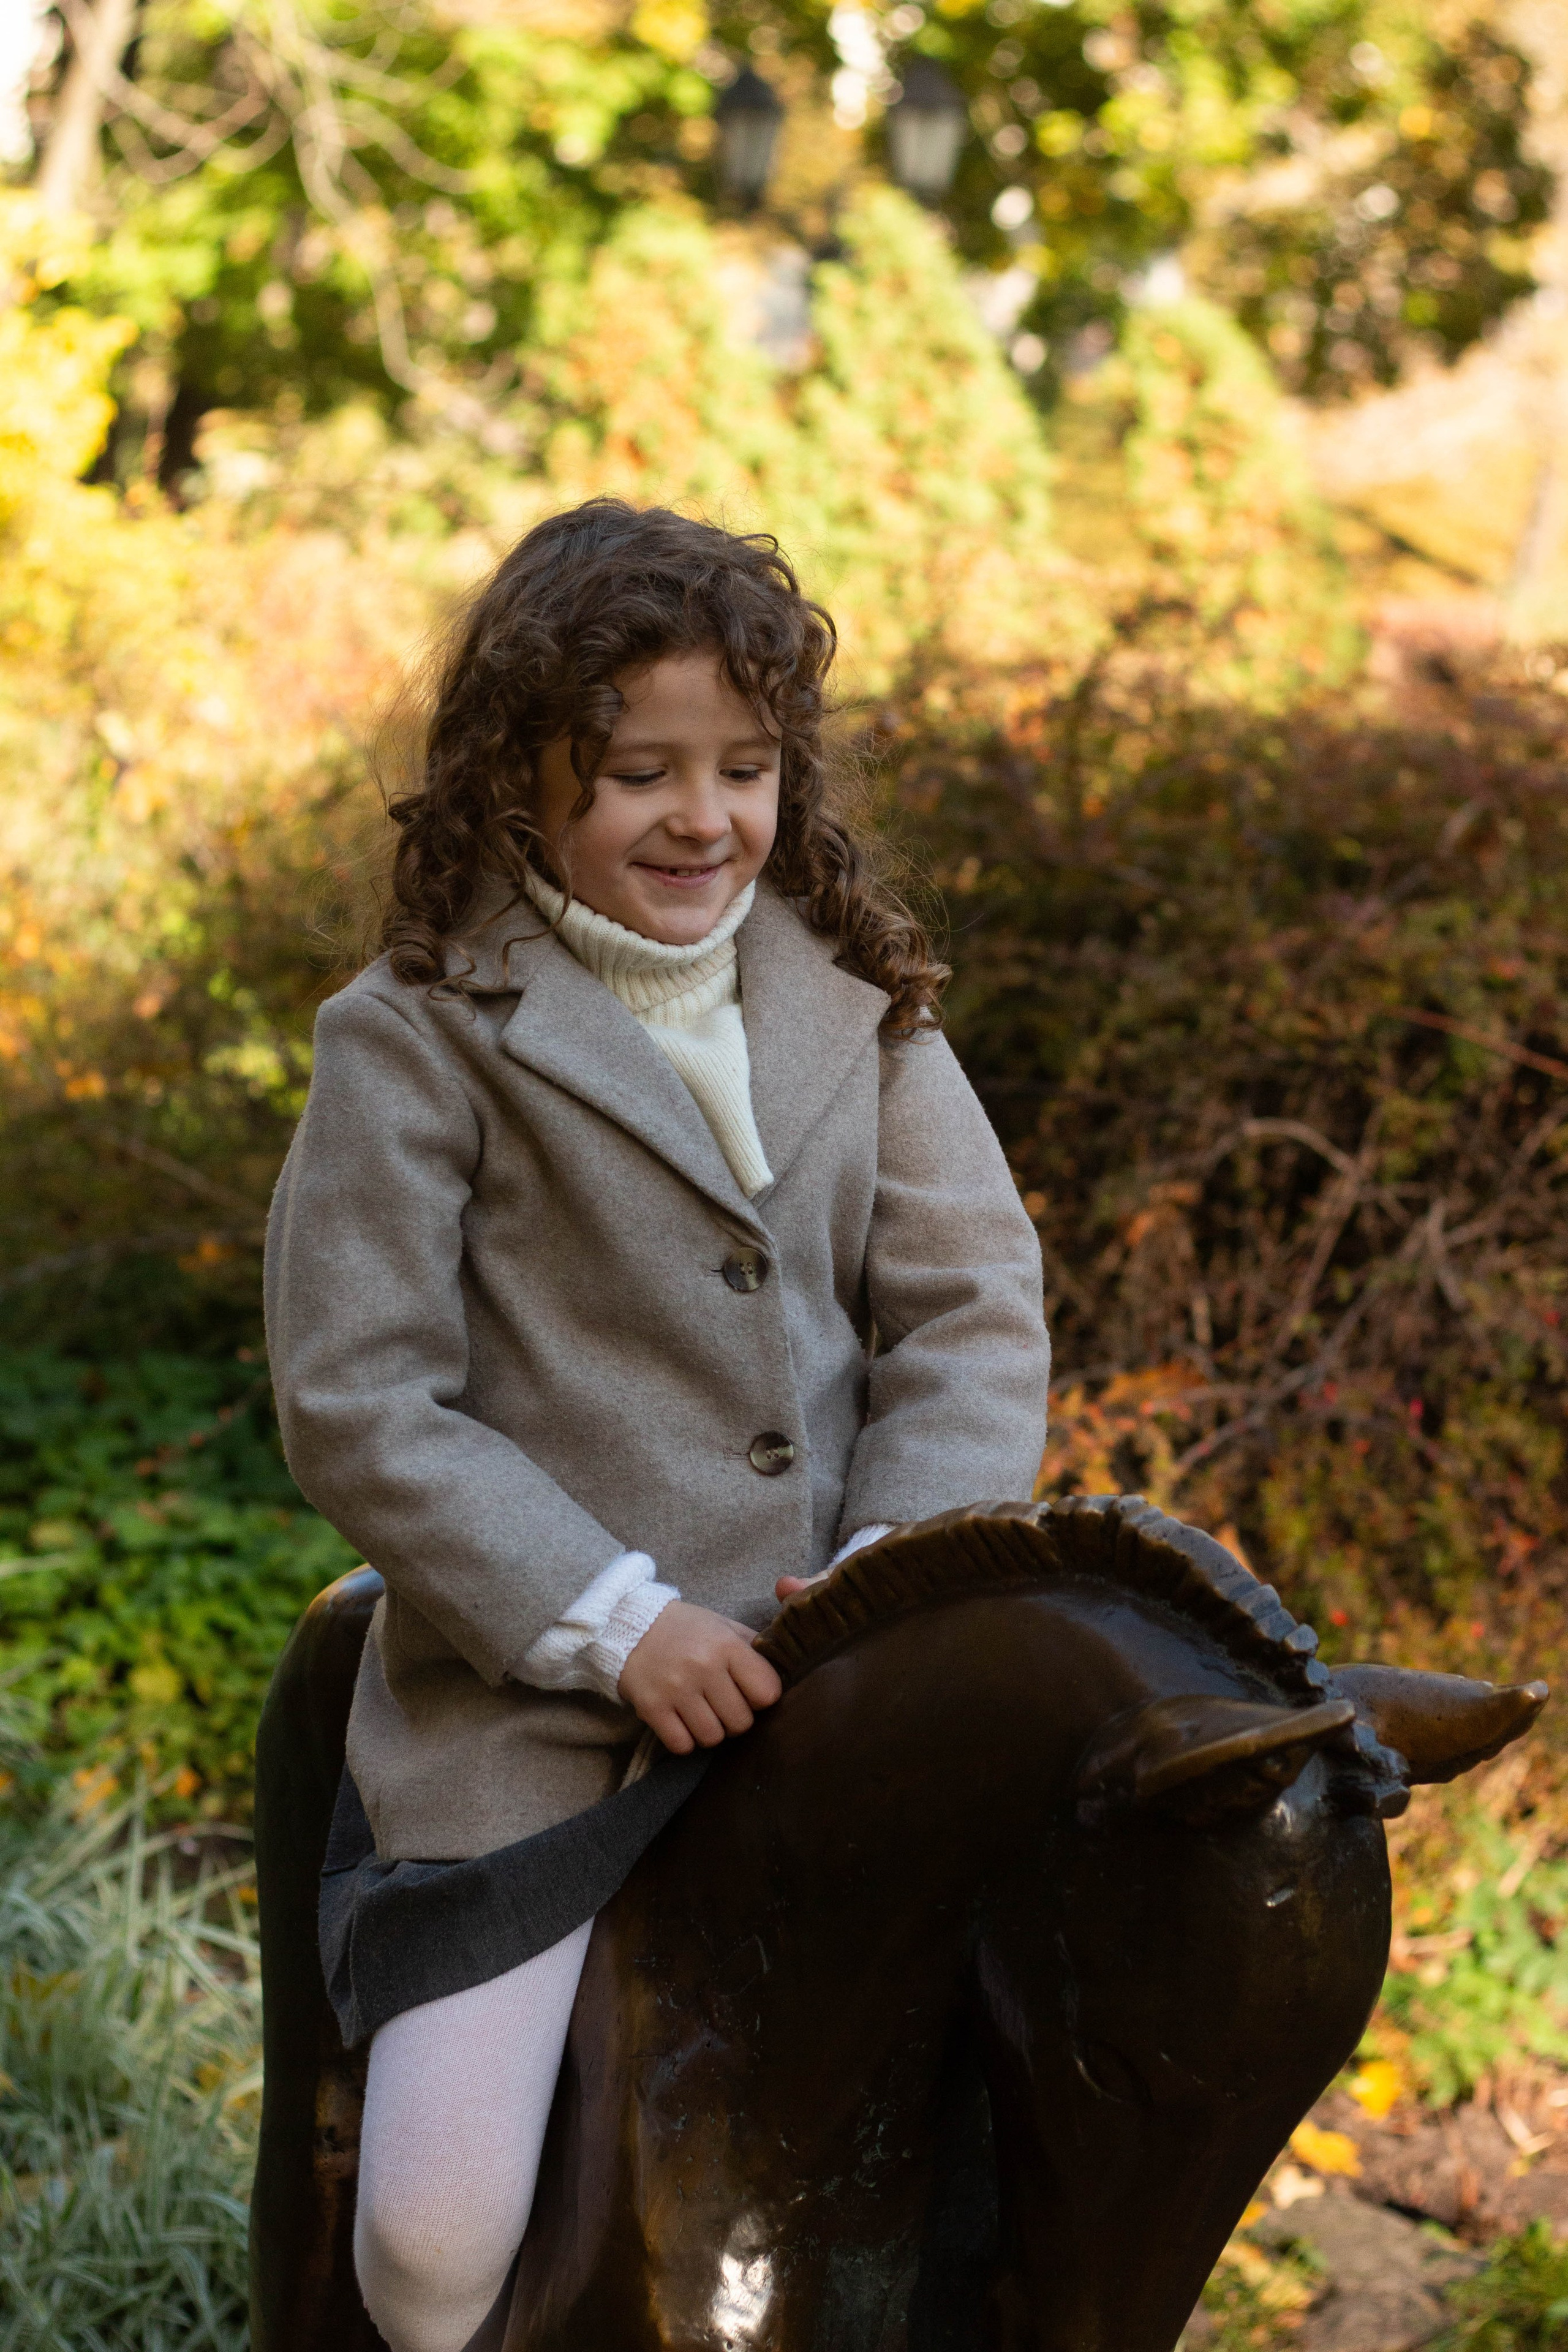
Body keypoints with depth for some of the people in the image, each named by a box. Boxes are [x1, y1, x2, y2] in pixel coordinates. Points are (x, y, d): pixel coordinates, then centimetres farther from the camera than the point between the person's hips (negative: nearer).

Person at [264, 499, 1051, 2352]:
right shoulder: (416, 1039, -4)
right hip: (534, 1711, -4)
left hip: (852, 1681, 4)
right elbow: (355, 1406, -8)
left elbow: (975, 1308, 4)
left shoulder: (858, 1002, 8)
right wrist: (613, 1622, -15)